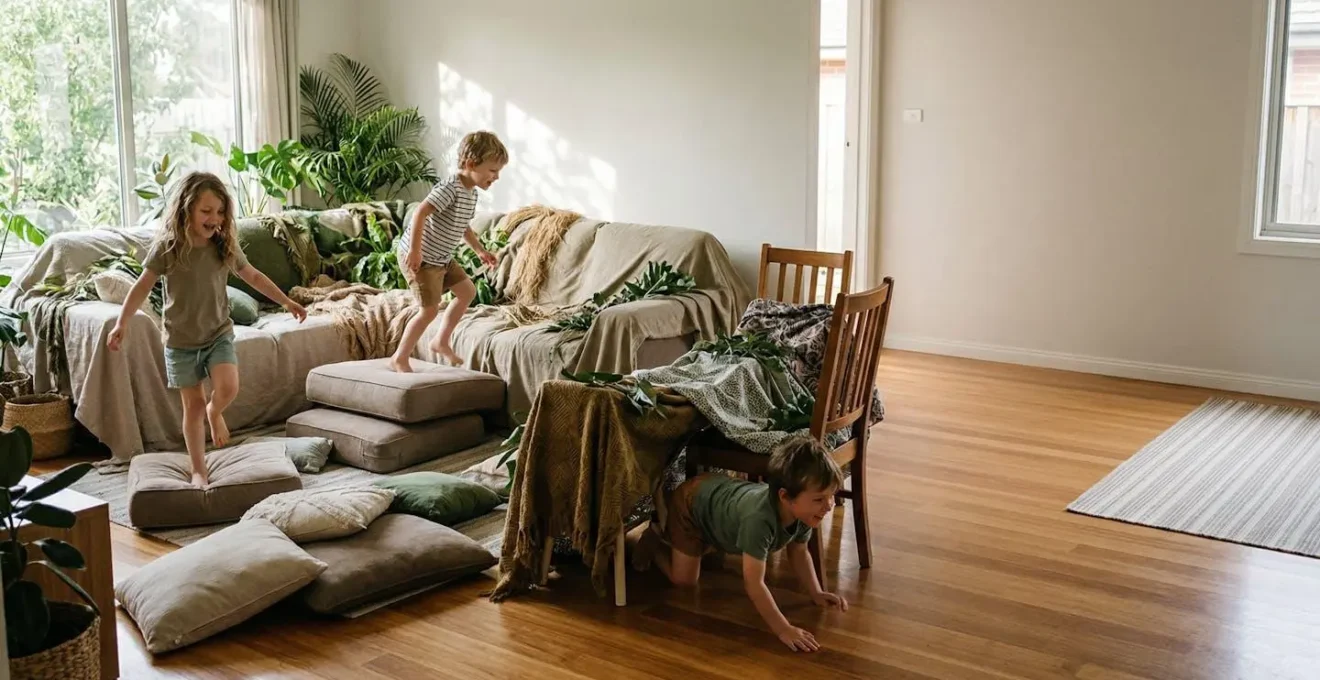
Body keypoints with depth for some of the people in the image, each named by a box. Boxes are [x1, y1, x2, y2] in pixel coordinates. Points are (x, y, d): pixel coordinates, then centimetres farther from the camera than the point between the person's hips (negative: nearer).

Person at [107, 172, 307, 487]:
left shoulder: (225, 246, -4)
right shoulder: (167, 247, -13)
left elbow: (253, 276, 10)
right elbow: (143, 286, -6)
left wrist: (286, 301, 13)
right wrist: (122, 323, -14)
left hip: (219, 333, 2)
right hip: (181, 340, -2)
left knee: (228, 388, -19)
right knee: (193, 405, 4)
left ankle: (215, 412, 18)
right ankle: (199, 470, 18)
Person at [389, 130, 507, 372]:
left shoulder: (471, 193, 7)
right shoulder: (450, 188, -24)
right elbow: (420, 213, -29)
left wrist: (480, 250, 25)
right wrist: (415, 250, -31)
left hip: (442, 257, 10)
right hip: (420, 257, -10)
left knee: (467, 292, 15)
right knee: (430, 309, -10)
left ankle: (441, 342, 26)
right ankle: (399, 359, 4)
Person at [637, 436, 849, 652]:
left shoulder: (803, 510, -25)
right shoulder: (759, 519, -49)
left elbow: (799, 553, -4)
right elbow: (753, 583, -46)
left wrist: (817, 594, -11)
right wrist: (783, 629, -46)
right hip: (691, 503, -7)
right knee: (684, 579, -1)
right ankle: (652, 540, 23)